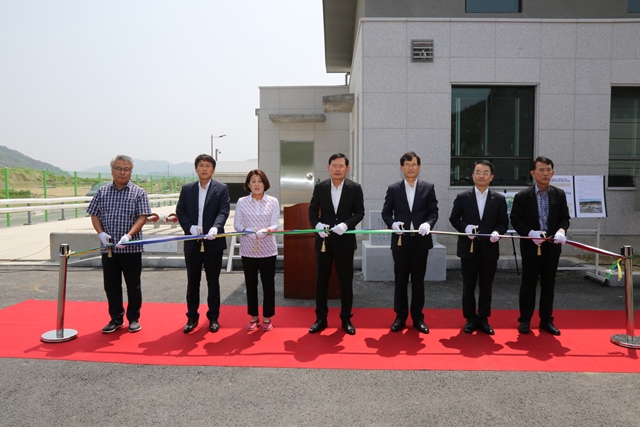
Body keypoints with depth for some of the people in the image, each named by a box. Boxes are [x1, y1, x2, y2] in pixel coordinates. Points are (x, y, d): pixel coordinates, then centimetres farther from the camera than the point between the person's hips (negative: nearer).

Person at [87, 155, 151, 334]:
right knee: (111, 285, 10)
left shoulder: (138, 193, -1)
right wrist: (101, 233, -7)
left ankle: (134, 319, 20)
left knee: (133, 285, 6)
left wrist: (128, 235, -21)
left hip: (131, 248, -3)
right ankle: (116, 319, 24)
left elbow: (142, 217, -7)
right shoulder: (102, 192, 8)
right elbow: (95, 215, 10)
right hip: (108, 248, 3)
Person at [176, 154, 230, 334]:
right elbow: (180, 211, 4)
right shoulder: (187, 189, 8)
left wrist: (215, 228, -29)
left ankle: (213, 317, 21)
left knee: (213, 282, 8)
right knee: (192, 282, 10)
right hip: (192, 243, 2)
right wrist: (190, 227, -13)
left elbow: (224, 211, -11)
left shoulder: (222, 189, 0)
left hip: (213, 243, -2)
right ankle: (192, 317, 23)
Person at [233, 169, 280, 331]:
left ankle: (267, 317, 20)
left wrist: (266, 230, -26)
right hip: (248, 249, 1)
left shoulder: (273, 201, 0)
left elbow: (275, 224, -5)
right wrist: (247, 230, -20)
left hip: (268, 249, -1)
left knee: (268, 283, 5)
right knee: (250, 283, 9)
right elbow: (237, 224, 0)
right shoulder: (241, 202, 1)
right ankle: (254, 317, 24)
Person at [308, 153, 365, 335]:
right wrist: (317, 225, -14)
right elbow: (312, 210, 5)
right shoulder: (320, 187, 1)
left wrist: (346, 224, -20)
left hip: (345, 240, -1)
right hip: (324, 240, 1)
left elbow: (360, 212, -3)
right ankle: (321, 318, 20)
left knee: (346, 281, 7)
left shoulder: (355, 188, -2)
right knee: (321, 280, 7)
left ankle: (346, 319, 21)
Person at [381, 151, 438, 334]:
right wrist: (393, 223, -15)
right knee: (401, 280, 7)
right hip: (400, 240, 0)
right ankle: (400, 317, 18)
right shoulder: (393, 189, 4)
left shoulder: (428, 188, 4)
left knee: (418, 280, 8)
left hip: (421, 240, 0)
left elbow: (433, 211, 2)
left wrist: (428, 224, -18)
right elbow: (386, 212, 4)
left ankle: (418, 317, 20)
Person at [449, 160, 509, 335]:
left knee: (486, 286, 9)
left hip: (489, 249, 1)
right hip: (468, 248, 0)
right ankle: (470, 319, 20)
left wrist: (497, 232, -16)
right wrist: (465, 227, -15)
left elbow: (504, 223, 5)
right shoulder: (462, 197, 1)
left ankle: (483, 319, 22)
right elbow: (454, 218, 3)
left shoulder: (499, 199, 4)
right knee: (468, 286, 8)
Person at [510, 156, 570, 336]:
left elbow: (564, 218, 6)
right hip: (531, 246, -3)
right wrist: (530, 233, -19)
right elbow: (515, 219, -5)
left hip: (552, 246, 3)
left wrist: (561, 231, -15)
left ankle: (546, 320, 22)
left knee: (549, 285, 11)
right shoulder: (522, 196, -6)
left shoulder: (559, 194, 4)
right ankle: (525, 320, 15)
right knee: (528, 284, 4)